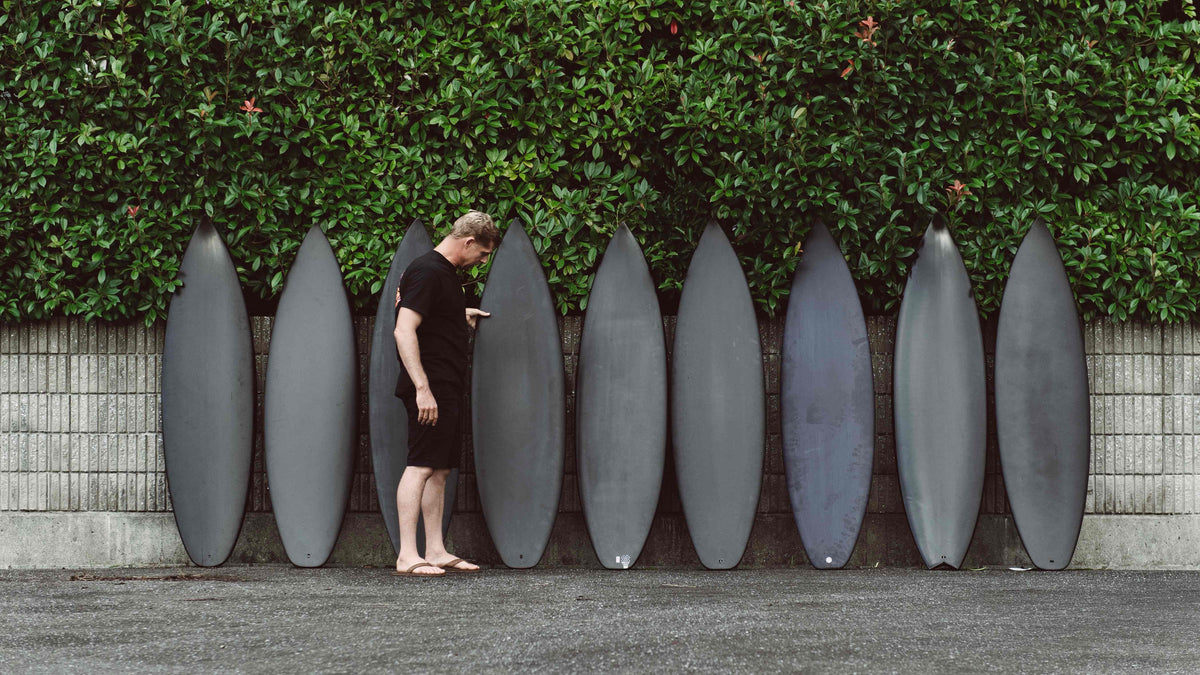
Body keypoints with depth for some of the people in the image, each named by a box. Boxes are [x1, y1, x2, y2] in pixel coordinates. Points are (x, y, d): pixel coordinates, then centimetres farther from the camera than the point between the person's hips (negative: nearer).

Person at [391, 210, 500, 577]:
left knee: (439, 470, 10)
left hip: (446, 388, 10)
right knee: (421, 466, -12)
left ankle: (436, 551, 14)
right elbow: (404, 331, -22)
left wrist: (459, 315, 40)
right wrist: (422, 388, -26)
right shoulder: (427, 272, -14)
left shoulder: (444, 272, 18)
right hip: (431, 388, -10)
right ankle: (407, 556, -14)